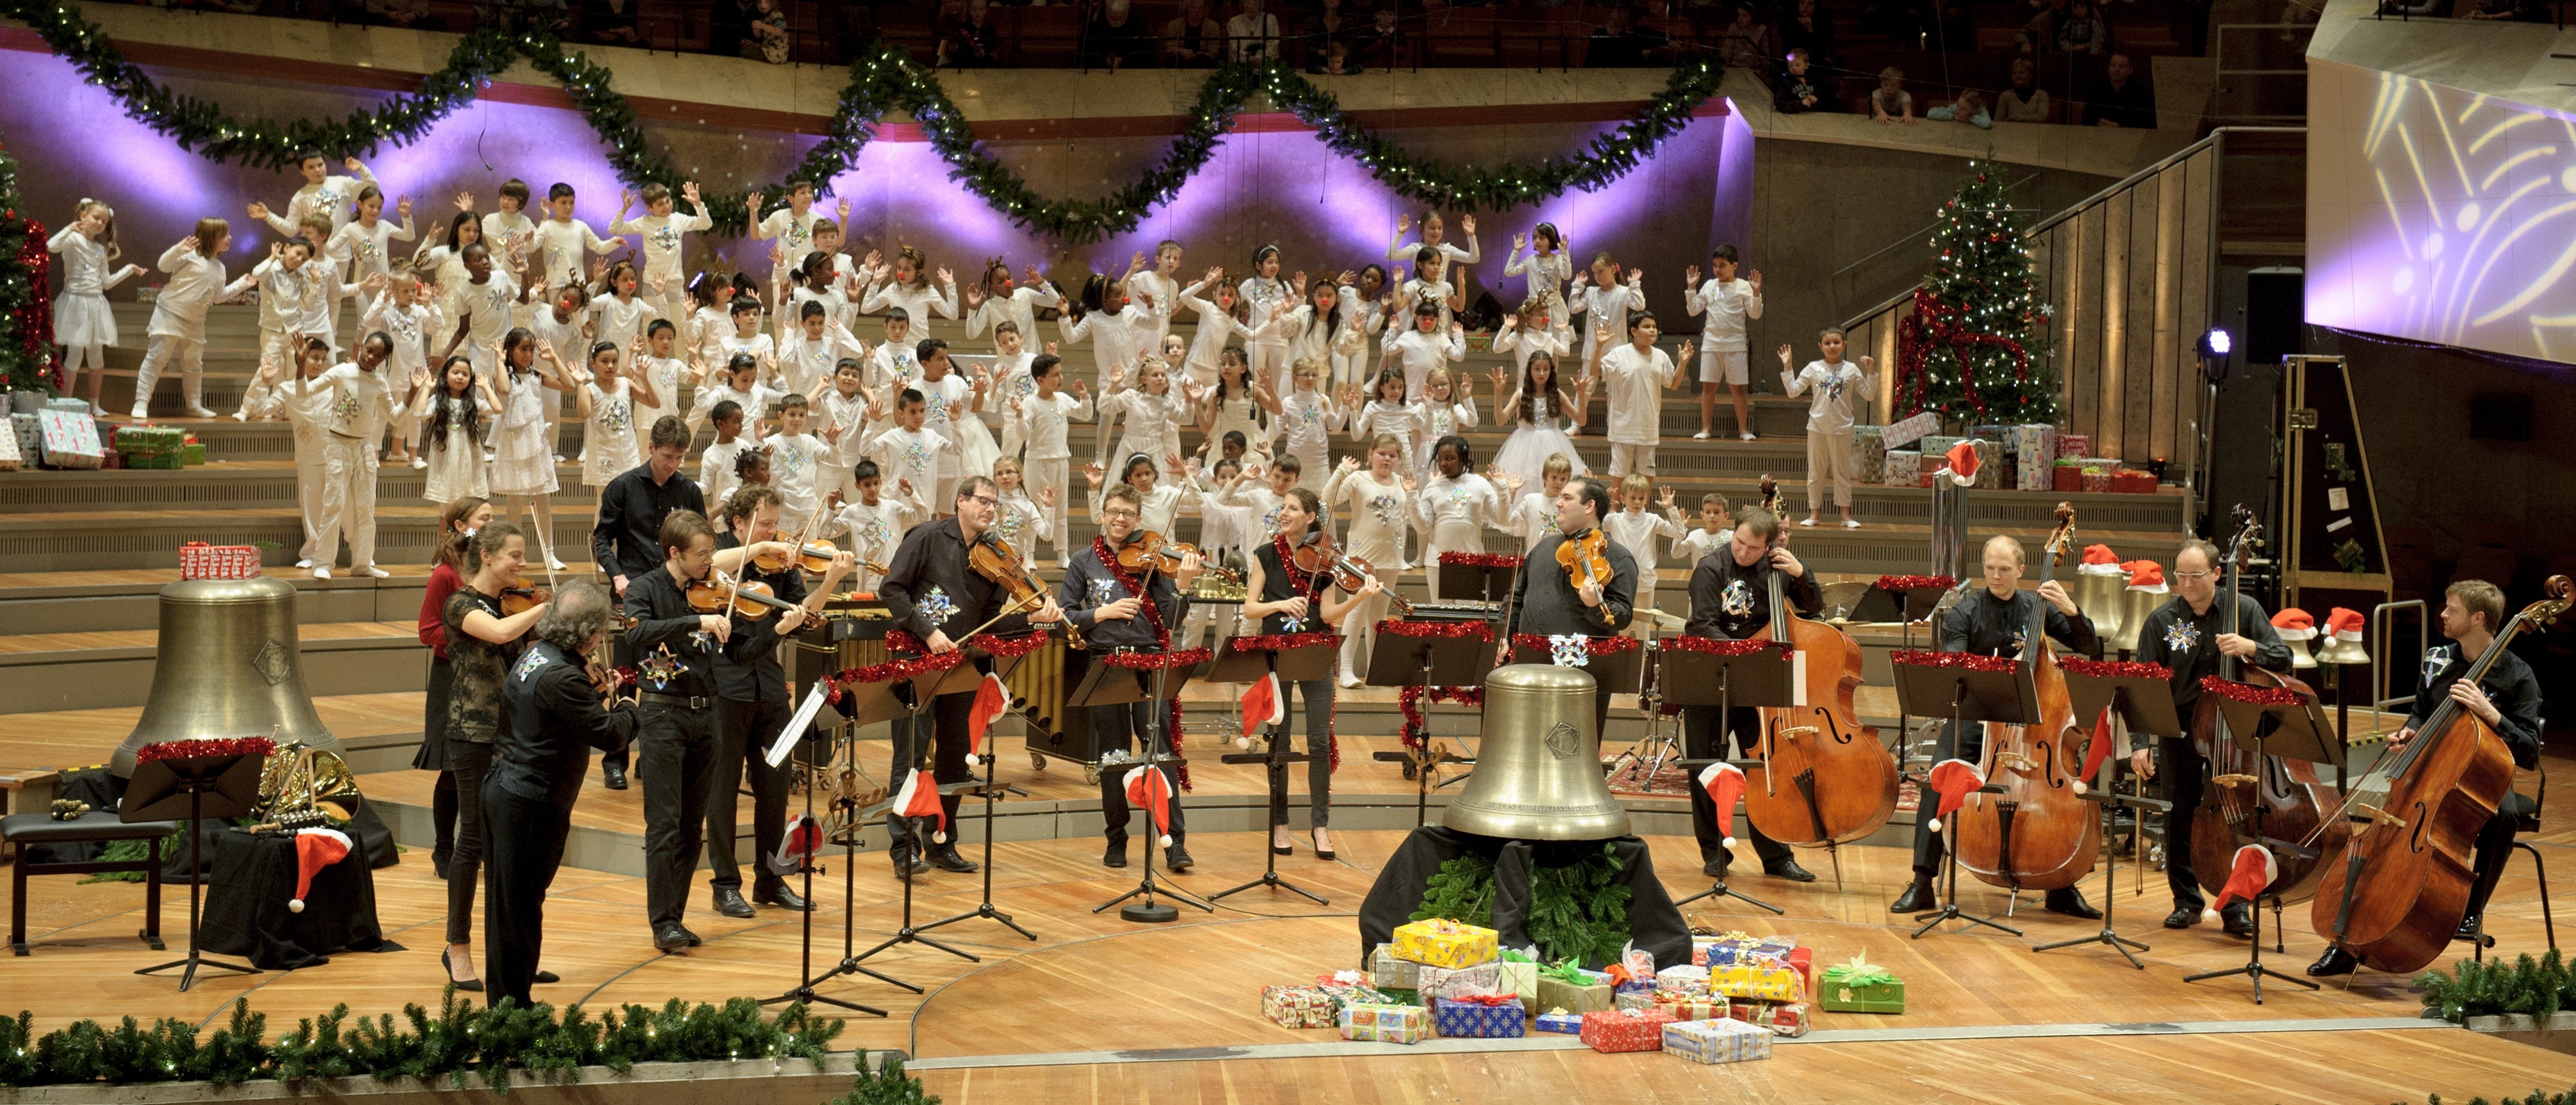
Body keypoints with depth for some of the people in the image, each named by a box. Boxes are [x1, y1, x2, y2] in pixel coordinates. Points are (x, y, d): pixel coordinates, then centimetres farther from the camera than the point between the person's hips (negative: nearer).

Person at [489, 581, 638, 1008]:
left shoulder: (535, 656, 6)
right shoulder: (562, 677, -24)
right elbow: (609, 734, -24)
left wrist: (597, 692, 8)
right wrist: (628, 707, -5)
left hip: (502, 790, 10)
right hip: (532, 804, -10)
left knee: (506, 900, 18)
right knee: (520, 906, -1)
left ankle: (504, 996, 30)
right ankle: (512, 1004, 7)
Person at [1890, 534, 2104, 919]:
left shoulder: (2038, 608, 8)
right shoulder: (1966, 611, 1)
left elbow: (2086, 645, 7)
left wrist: (2071, 610, -11)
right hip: (1974, 715, -2)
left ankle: (2061, 887, -1)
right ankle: (1923, 882, -17)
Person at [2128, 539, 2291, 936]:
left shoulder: (2244, 609, -1)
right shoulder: (2162, 621, -4)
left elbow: (2283, 659, -2)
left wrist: (2251, 648, -24)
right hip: (2180, 728, 1)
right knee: (2180, 816, 5)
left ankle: (2236, 905, 5)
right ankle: (2186, 901, 20)